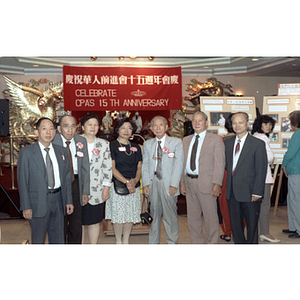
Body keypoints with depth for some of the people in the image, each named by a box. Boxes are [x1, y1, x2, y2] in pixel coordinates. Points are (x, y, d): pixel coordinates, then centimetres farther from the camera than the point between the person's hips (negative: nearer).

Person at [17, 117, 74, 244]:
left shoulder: (62, 151, 9)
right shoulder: (26, 152, -4)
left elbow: (67, 177, 11)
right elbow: (22, 181, -6)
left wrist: (69, 200, 7)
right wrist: (26, 206, -10)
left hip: (58, 200, 4)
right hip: (38, 202, -4)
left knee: (58, 239, 13)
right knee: (38, 239, 7)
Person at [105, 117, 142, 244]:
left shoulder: (136, 147, 13)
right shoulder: (112, 146, -2)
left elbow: (139, 167, 12)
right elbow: (112, 168, -7)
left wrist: (135, 180, -9)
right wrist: (126, 182, -15)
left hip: (133, 186, 4)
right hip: (118, 186, -4)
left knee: (131, 215, 6)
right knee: (119, 215, -1)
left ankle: (126, 241, 20)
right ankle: (118, 241, 16)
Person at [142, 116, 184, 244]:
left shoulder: (176, 142, 2)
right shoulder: (147, 144, 13)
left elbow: (178, 164, -3)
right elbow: (145, 165, 12)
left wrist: (174, 184, -11)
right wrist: (145, 184, 1)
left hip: (168, 183, -3)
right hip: (153, 182, 3)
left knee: (170, 215, 0)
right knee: (154, 214, 9)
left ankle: (172, 242, 13)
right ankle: (153, 242, 20)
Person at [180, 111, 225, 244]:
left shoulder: (215, 139, -1)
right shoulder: (186, 140, 15)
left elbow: (219, 163, -7)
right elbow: (183, 162, 15)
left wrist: (217, 183, -15)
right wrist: (182, 181, 7)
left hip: (206, 183, -5)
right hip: (189, 182, 5)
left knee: (210, 217, 0)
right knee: (193, 217, 12)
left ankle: (212, 243, 14)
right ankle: (197, 243, 25)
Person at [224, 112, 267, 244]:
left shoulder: (258, 144, -6)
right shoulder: (227, 143, 10)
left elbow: (261, 171, -9)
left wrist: (257, 192, -14)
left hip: (249, 192, -4)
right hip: (232, 192, 5)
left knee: (252, 225, 7)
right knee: (235, 224, 13)